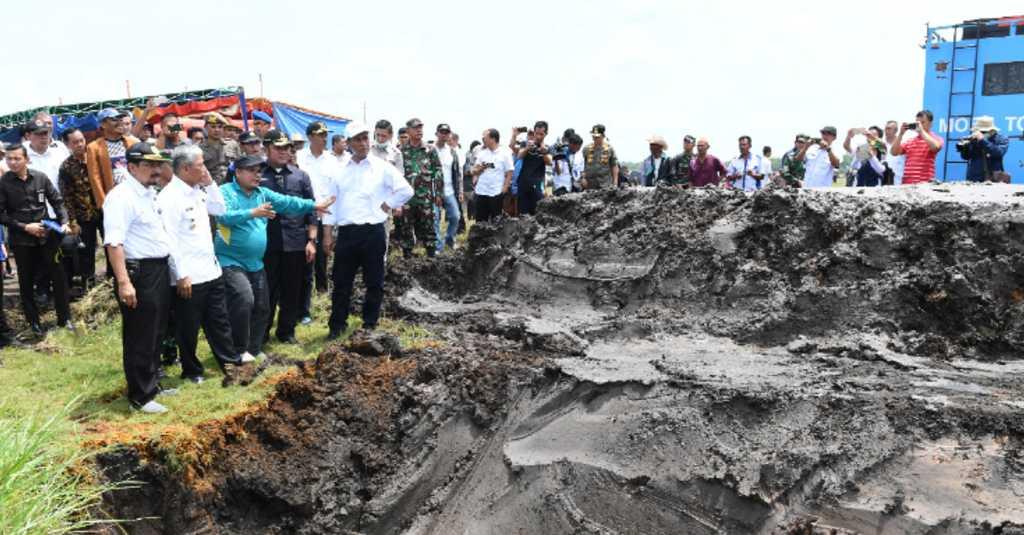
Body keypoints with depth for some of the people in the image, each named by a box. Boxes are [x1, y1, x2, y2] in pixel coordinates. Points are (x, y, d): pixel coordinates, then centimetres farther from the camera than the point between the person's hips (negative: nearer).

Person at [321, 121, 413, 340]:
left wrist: (385, 207, -5)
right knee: (341, 282, 8)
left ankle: (370, 325, 19)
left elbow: (406, 190, -3)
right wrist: (328, 234, 6)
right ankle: (337, 326, 18)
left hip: (373, 232, -2)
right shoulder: (340, 170, 10)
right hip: (346, 233, 3)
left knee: (374, 282, 6)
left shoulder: (382, 167, 1)